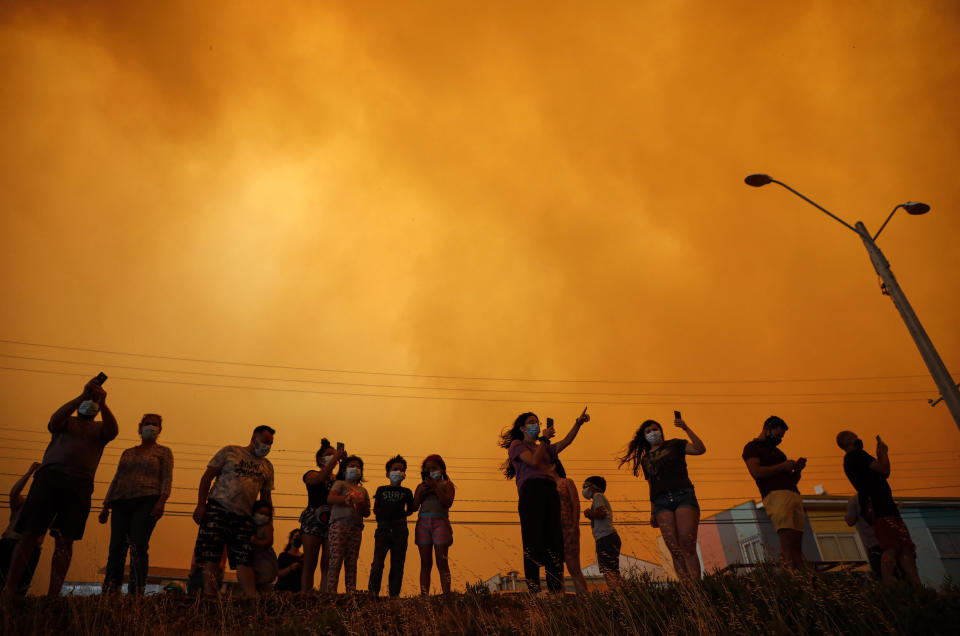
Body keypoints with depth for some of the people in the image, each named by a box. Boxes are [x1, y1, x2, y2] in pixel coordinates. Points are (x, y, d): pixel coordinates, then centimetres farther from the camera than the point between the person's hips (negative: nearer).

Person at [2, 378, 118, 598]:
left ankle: (53, 595, -6)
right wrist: (83, 395, -13)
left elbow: (113, 431, -1)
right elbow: (55, 420, -3)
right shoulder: (66, 421, 23)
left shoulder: (100, 428, 24)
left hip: (80, 483, 0)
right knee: (30, 533, -5)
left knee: (65, 540, -5)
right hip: (50, 475, 0)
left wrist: (103, 404, -15)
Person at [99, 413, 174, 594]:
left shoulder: (163, 452, 13)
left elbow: (167, 478, 1)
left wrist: (161, 501, -14)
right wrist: (106, 506, 14)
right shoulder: (127, 453, 26)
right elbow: (116, 480, 24)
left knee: (138, 547, -16)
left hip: (147, 501, -4)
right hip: (121, 503, 5)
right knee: (116, 548, -5)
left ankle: (136, 595, -18)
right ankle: (108, 593, -4)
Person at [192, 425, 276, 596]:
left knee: (244, 562, -4)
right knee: (210, 558, -5)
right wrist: (201, 505, -6)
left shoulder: (267, 466, 18)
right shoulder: (230, 452, 6)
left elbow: (266, 496, 21)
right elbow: (207, 477, 3)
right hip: (218, 509, -3)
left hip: (244, 517, 3)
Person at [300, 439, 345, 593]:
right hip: (313, 522, -3)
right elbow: (321, 477, -17)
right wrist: (336, 457, -18)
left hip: (332, 523, 3)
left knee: (327, 567, 0)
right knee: (309, 565, -2)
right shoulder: (311, 475, 6)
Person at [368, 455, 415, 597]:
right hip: (383, 528, -1)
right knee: (378, 563, -8)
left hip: (400, 529, 1)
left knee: (397, 564, 3)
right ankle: (373, 592, 1)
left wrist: (402, 515, 1)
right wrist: (381, 516, -4)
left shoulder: (406, 492, 11)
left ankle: (394, 594, 10)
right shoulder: (381, 490, 12)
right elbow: (375, 508, 14)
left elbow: (410, 509, 19)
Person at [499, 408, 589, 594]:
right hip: (531, 489, -6)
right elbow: (534, 462, -4)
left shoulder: (546, 449, 30)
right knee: (533, 542, -10)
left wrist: (578, 423, 5)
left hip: (550, 491, 6)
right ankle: (534, 591, -11)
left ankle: (557, 591, -2)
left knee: (554, 540, -1)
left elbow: (566, 441, 17)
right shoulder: (517, 444, 12)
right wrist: (544, 439, 0)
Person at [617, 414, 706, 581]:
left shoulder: (674, 445, 15)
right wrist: (653, 513, 17)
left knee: (688, 548, -17)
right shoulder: (645, 459, 24)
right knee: (675, 551, -9)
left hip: (683, 496, -3)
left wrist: (686, 429, -9)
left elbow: (700, 449, 0)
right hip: (662, 503, 3)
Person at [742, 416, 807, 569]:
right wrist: (782, 466, -6)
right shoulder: (752, 447, 8)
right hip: (775, 494, -8)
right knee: (787, 541, -20)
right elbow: (756, 471, -9)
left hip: (794, 495, 8)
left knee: (797, 544, -4)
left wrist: (797, 469, 12)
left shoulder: (776, 451, 32)